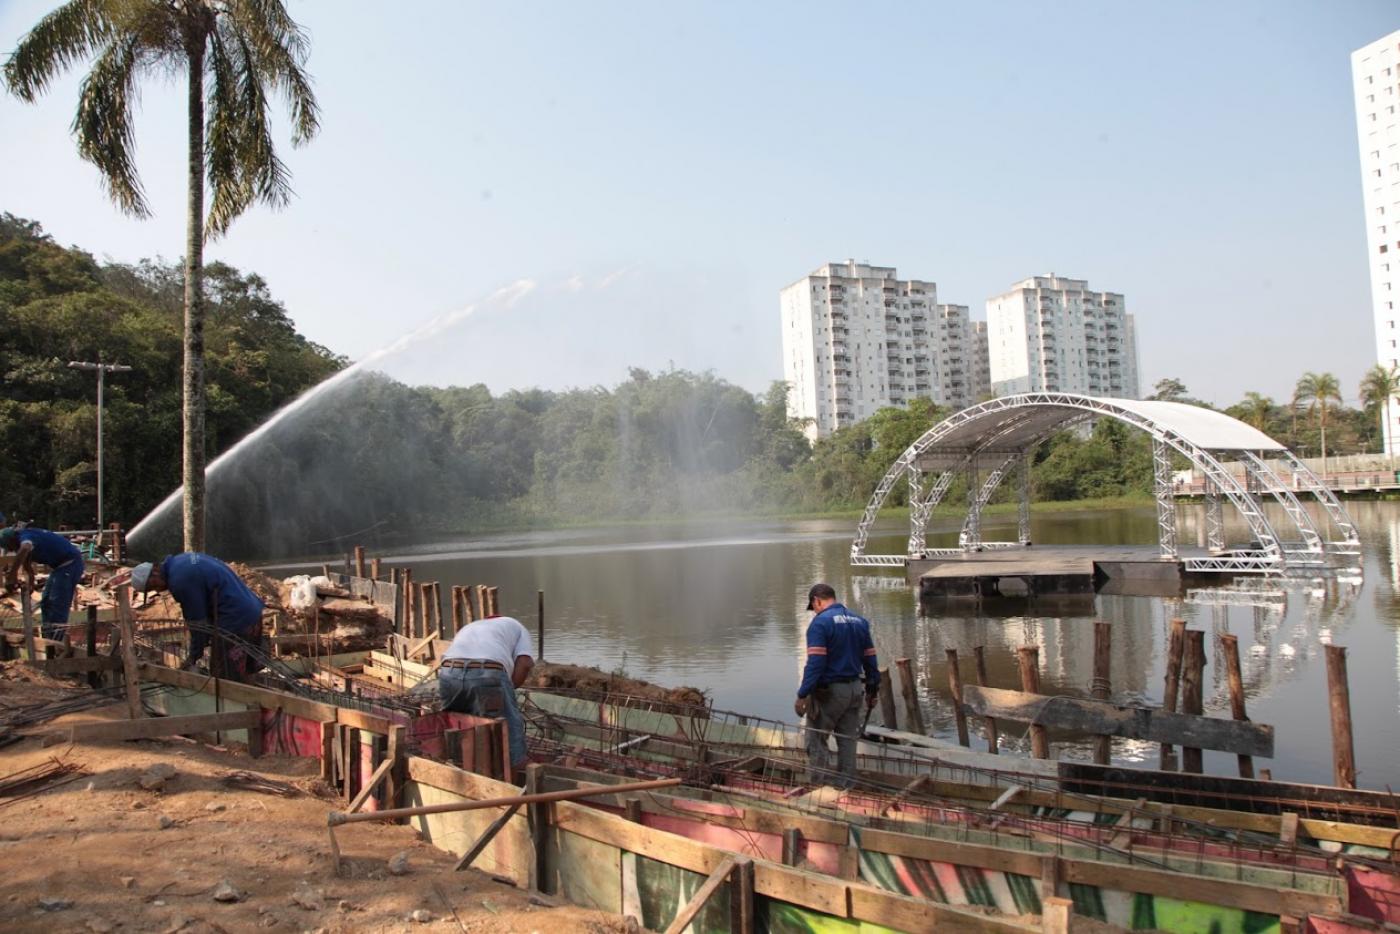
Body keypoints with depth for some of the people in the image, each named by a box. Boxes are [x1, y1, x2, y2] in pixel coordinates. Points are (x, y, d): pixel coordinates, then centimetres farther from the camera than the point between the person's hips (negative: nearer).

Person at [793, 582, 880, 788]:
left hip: (829, 690, -7)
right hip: (854, 688, 7)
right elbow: (870, 659, 11)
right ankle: (846, 788, 20)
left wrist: (802, 695, -18)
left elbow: (815, 663, -20)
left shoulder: (820, 622, -13)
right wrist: (873, 690, 19)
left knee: (816, 740, 5)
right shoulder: (860, 621, 8)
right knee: (848, 741, 14)